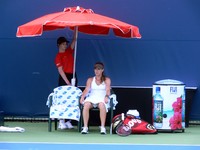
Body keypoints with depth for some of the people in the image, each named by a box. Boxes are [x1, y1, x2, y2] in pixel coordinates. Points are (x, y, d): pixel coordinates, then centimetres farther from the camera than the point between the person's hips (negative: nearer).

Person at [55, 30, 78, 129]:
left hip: (72, 76, 6)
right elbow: (60, 70, -13)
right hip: (64, 78, -6)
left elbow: (75, 39, 12)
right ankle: (61, 122, -6)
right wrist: (67, 82, -18)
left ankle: (68, 121, 6)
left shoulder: (69, 51, 12)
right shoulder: (58, 56, -7)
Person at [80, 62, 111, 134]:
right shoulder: (90, 80, 18)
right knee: (86, 105, -34)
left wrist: (106, 96, -26)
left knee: (102, 105, -39)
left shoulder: (107, 80, 13)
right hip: (91, 98, 1)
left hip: (102, 98, -1)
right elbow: (87, 89, 3)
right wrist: (82, 96, -18)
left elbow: (108, 90, -3)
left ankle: (103, 127, -37)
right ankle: (85, 127, -35)